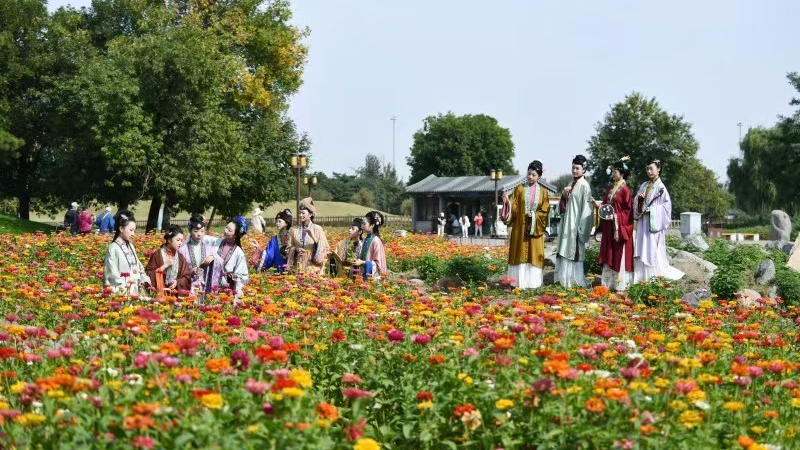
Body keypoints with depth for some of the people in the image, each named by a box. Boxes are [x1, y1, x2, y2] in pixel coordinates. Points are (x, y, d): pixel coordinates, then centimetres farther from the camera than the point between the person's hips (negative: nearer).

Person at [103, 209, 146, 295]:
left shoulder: (130, 246, 11)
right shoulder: (113, 248, -9)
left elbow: (139, 267, 15)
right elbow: (113, 274, -12)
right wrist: (124, 290, -14)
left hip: (134, 291, 6)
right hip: (121, 292, -6)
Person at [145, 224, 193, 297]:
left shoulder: (180, 257, 10)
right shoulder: (157, 255, -3)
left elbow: (187, 277, 7)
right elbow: (148, 274, -6)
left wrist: (177, 282, -10)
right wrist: (163, 267, -13)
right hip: (159, 294, -3)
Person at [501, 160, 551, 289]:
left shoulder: (543, 192, 5)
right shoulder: (519, 189, 3)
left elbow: (545, 212, 2)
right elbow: (514, 208, -1)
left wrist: (533, 215, -12)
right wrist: (507, 202, -20)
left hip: (535, 229, 1)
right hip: (520, 228, -1)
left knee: (534, 255, 1)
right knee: (520, 254, -1)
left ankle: (533, 282, 6)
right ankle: (519, 281, 2)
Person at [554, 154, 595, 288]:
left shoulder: (584, 185, -10)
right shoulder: (571, 184, 13)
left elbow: (586, 207, -14)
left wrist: (580, 227, -17)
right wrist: (564, 195, -5)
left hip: (576, 224, -8)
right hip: (567, 223, 8)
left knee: (574, 251, -4)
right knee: (565, 251, 9)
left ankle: (575, 280, 3)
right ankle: (565, 278, 16)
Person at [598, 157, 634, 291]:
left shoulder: (625, 190, -10)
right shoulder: (609, 188, 12)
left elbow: (629, 210, -12)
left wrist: (616, 216, -19)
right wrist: (602, 208, 0)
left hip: (620, 227, -7)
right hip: (608, 226, 7)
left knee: (620, 255, -3)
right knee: (608, 254, 9)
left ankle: (621, 283, 1)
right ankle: (608, 282, 14)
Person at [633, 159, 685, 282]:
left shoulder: (661, 188, -5)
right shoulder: (644, 186, 13)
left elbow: (666, 206, -9)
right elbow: (636, 201, 14)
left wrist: (649, 209, -14)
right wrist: (639, 199, -9)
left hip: (654, 224, -6)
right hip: (643, 223, 6)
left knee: (653, 251, -6)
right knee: (643, 250, 5)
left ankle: (656, 277, 0)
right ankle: (642, 277, 7)